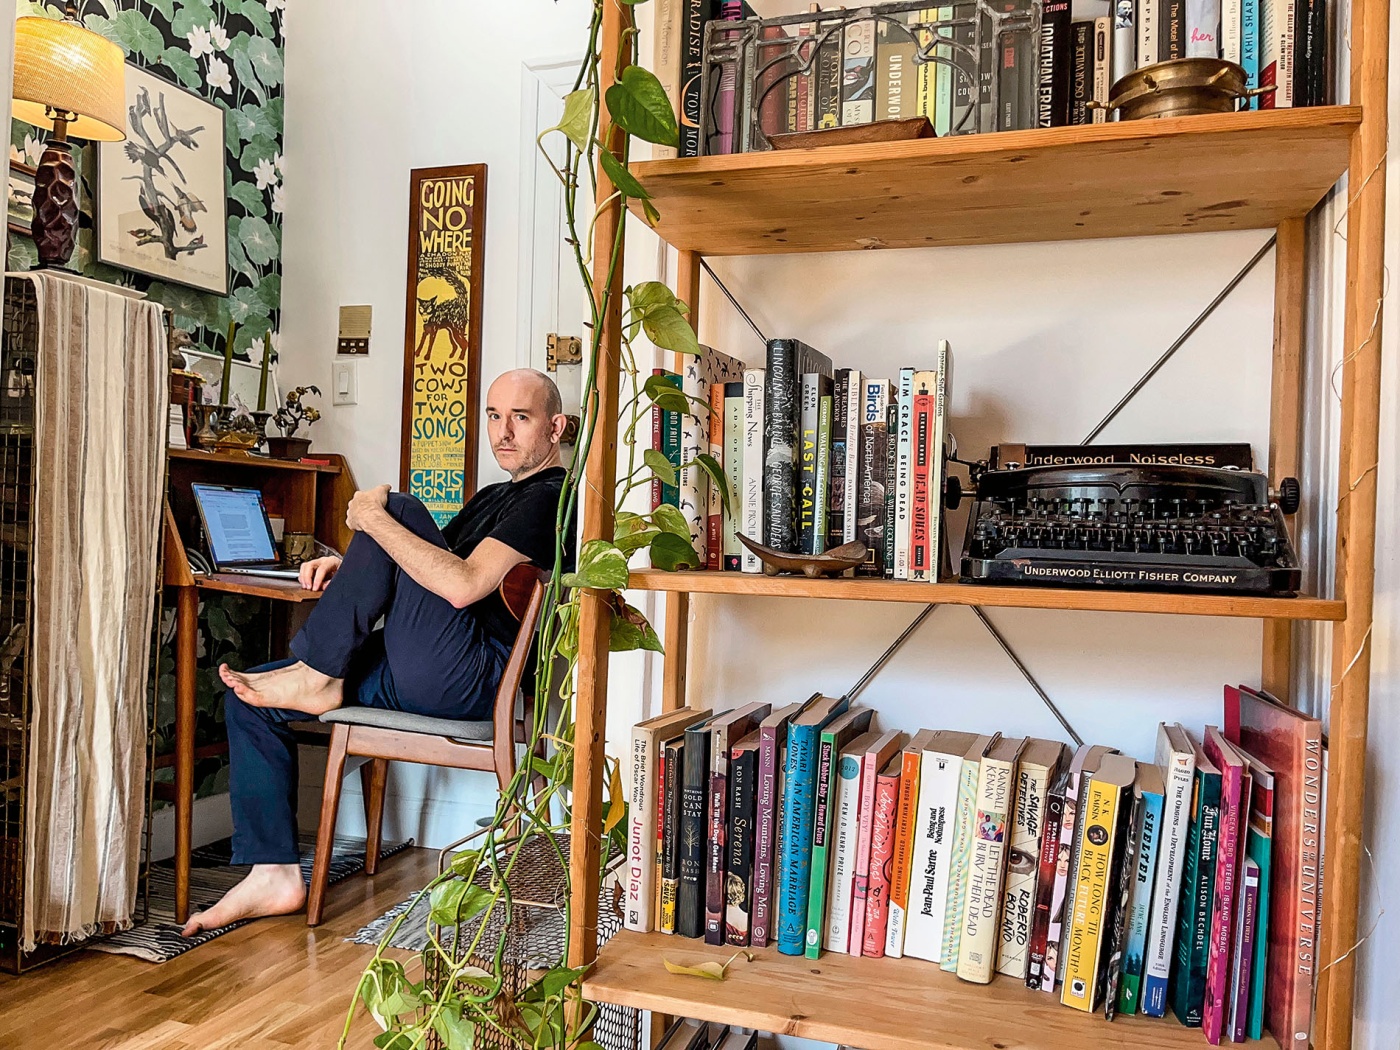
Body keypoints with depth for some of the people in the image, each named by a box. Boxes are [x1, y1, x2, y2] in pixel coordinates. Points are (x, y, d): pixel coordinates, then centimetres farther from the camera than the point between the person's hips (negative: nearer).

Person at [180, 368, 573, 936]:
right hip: (414, 673, 10)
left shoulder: (549, 497, -9)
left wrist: (374, 519, -13)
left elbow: (462, 585, -23)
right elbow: (424, 565, 27)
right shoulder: (495, 496, 24)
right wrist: (351, 569, 7)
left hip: (471, 678, -10)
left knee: (399, 509, -20)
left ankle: (315, 678, -11)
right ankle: (274, 873, 5)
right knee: (247, 701, 4)